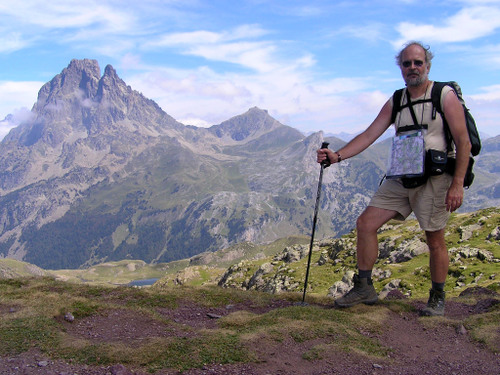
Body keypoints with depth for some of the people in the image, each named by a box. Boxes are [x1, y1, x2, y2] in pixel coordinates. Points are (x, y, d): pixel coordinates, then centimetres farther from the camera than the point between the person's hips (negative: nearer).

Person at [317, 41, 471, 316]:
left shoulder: (445, 96, -5)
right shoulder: (395, 103, 10)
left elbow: (464, 142, -8)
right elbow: (369, 135, 5)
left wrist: (457, 185, -15)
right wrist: (337, 156, -9)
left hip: (435, 179, -5)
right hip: (401, 178, 6)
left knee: (435, 241, 3)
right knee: (365, 223, -2)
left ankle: (437, 298, 24)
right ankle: (364, 288, 9)